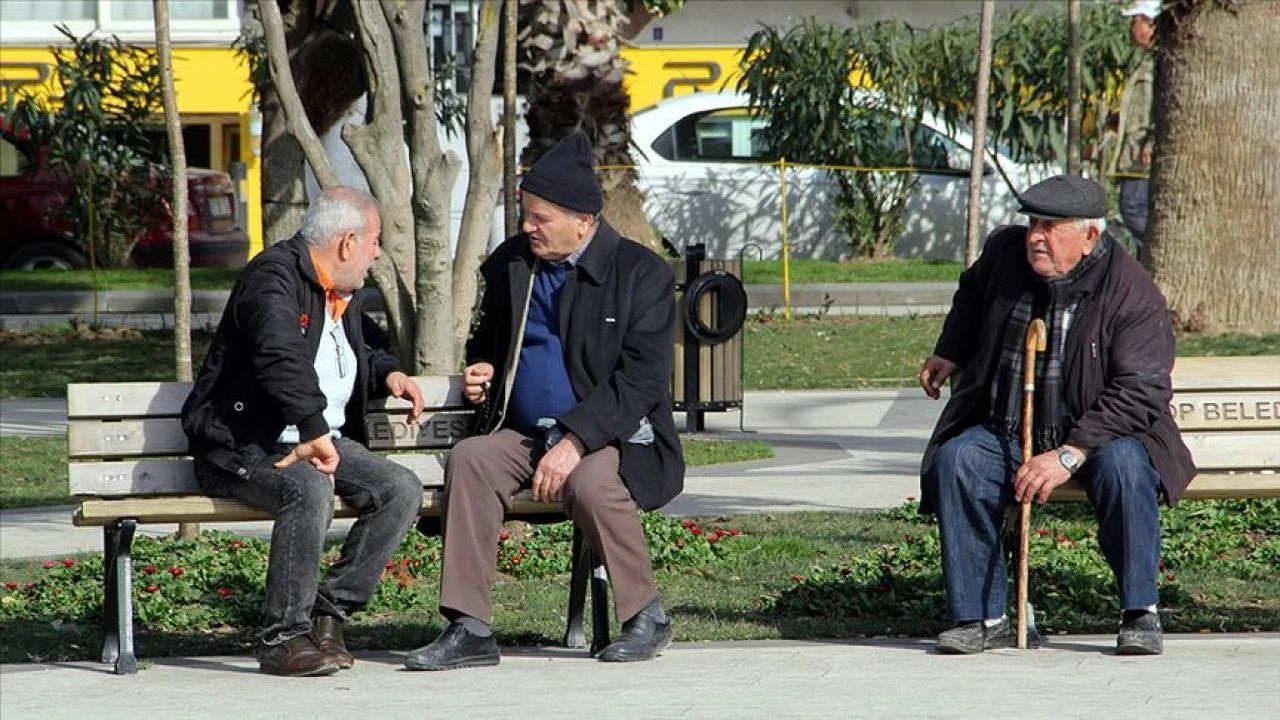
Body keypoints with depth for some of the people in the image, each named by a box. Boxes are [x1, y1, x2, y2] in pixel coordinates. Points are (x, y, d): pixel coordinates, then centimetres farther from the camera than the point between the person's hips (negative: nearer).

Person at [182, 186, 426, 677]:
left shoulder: (342, 294, 18)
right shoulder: (274, 277, -13)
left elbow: (358, 351, 40)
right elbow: (281, 360, -31)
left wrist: (388, 373, 18)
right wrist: (315, 432, -37)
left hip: (323, 439, 9)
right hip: (246, 446, -9)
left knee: (402, 490, -13)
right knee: (310, 489, -37)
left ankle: (328, 613, -8)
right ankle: (284, 638, -28)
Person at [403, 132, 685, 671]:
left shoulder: (642, 273, -7)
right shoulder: (509, 264, 10)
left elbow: (642, 380, -15)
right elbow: (487, 343, 26)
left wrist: (574, 441, -26)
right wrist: (482, 372, 1)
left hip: (613, 438, -5)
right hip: (526, 435, 5)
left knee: (590, 482, -37)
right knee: (469, 459, -25)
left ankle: (646, 616, -13)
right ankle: (469, 630, -26)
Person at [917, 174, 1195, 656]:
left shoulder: (1132, 293, -18)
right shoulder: (1004, 251, -2)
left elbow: (1139, 394, -24)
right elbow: (972, 295, 25)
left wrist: (1068, 455, -32)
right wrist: (949, 355, 26)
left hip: (1096, 434, -4)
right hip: (1004, 433, 4)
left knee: (1123, 467, -36)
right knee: (955, 462, -26)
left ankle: (1140, 615, -21)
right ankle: (982, 618, -19)